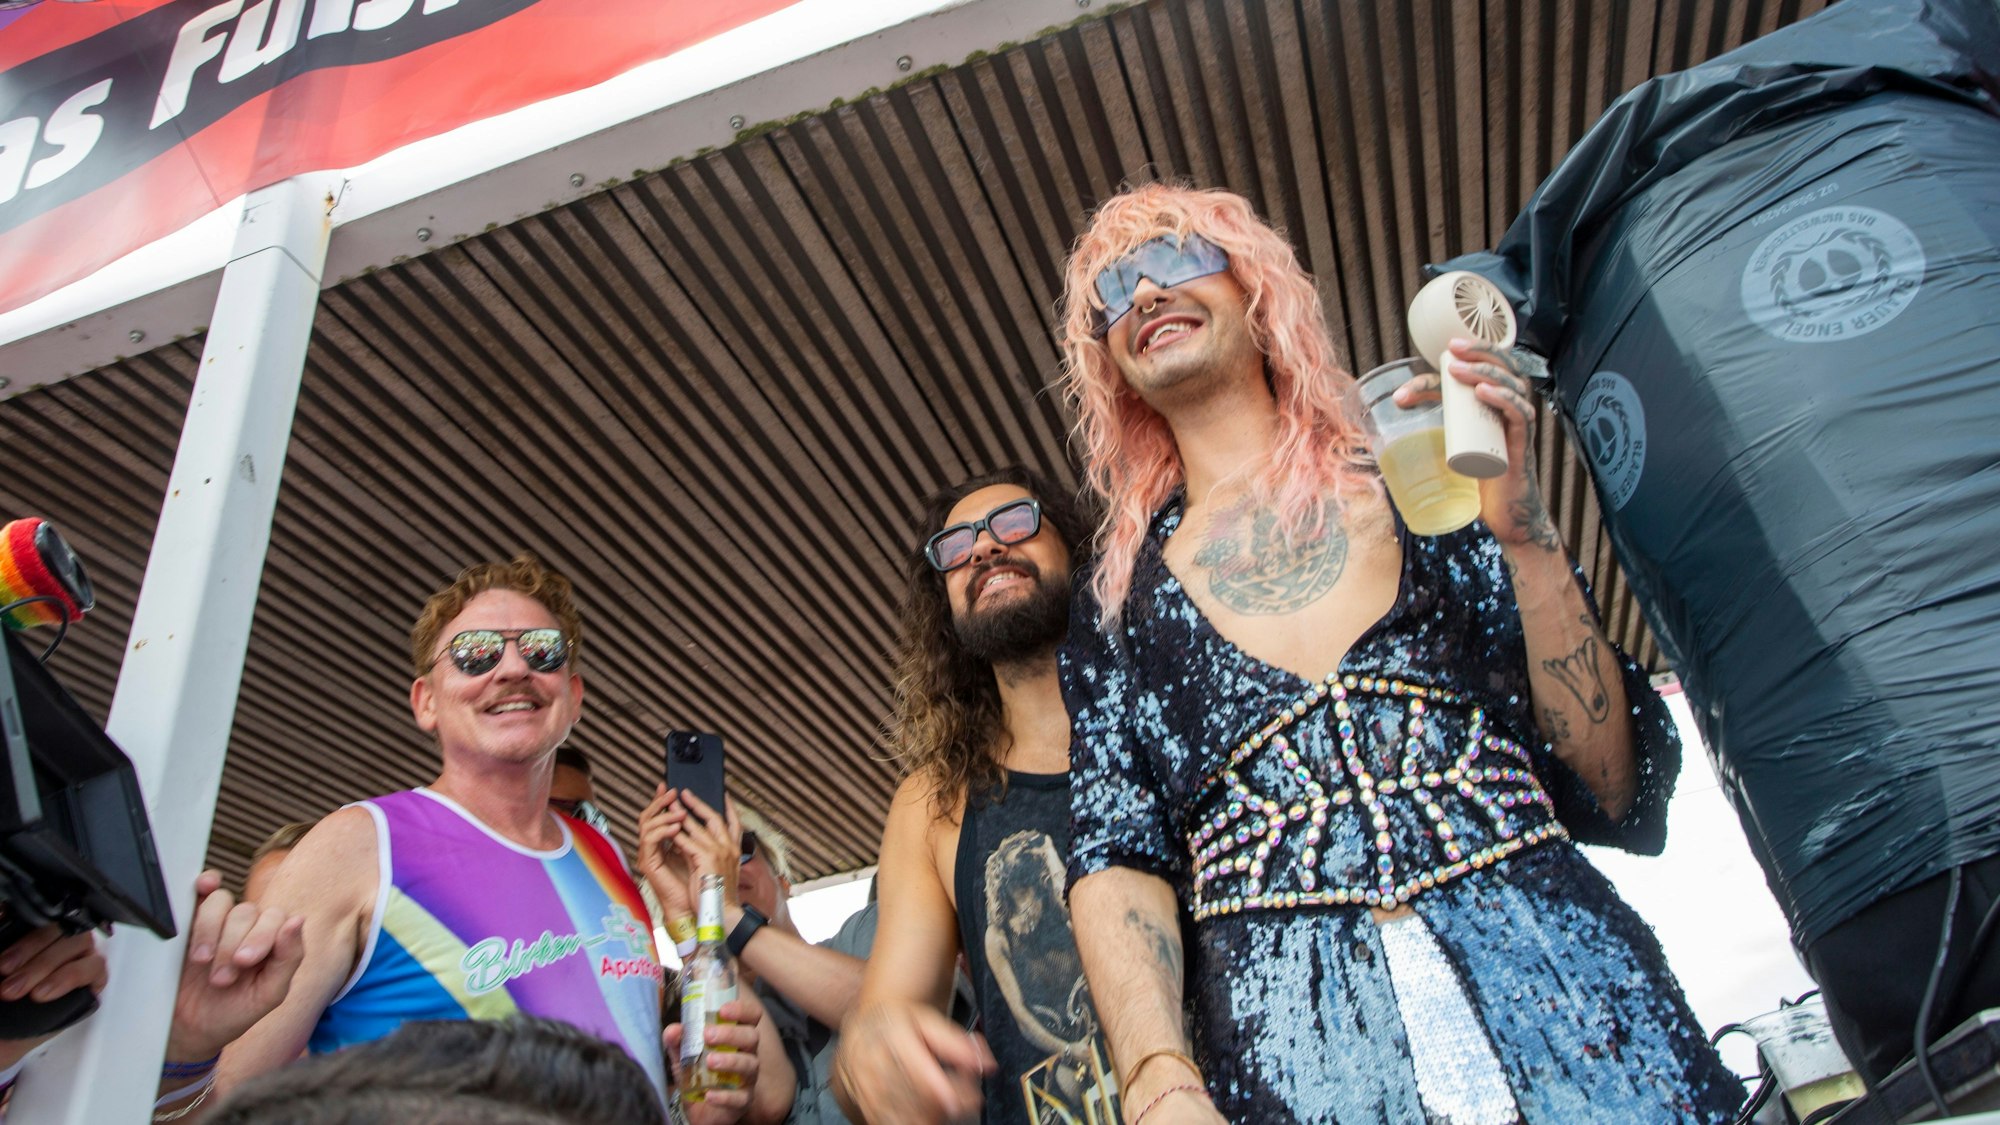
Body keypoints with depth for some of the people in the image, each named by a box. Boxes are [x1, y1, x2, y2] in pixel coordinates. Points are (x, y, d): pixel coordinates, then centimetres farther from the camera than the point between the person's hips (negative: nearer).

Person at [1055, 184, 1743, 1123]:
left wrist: (1522, 528, -6)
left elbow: (1620, 797, 5)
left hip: (1554, 979, 1)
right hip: (1289, 1040, 0)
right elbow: (1117, 854, 1)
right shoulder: (1119, 599, 13)